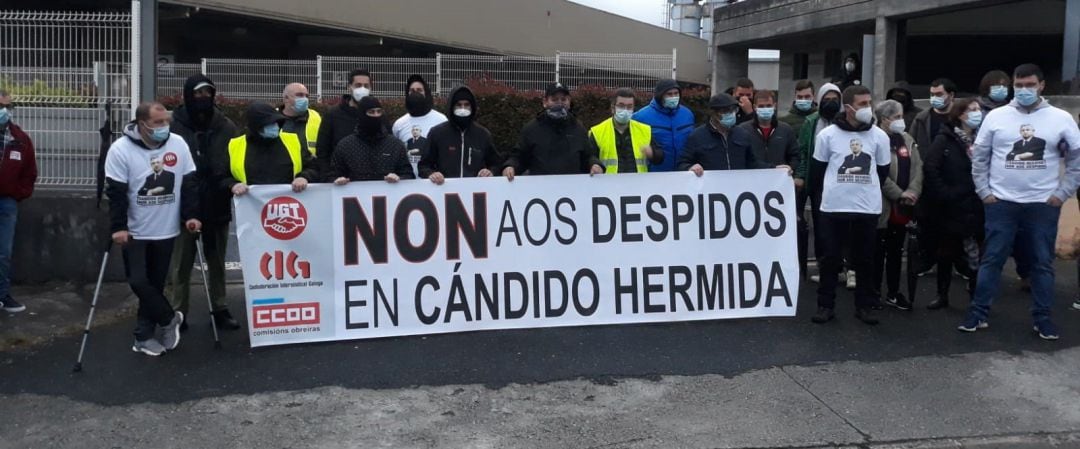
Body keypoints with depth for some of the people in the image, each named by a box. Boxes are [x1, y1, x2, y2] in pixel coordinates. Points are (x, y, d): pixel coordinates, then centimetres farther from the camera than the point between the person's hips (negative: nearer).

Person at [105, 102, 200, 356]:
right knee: (139, 282, -5)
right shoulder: (121, 149, -11)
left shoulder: (178, 145, -2)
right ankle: (169, 319, 17)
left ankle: (144, 336, 19)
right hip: (135, 232, -2)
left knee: (155, 284, 8)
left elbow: (189, 184, 3)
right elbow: (116, 193, -12)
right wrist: (118, 227, -17)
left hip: (166, 231, 3)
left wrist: (191, 215, -4)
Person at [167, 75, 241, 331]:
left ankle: (220, 310, 25)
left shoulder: (226, 127, 1)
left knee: (217, 263, 14)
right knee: (181, 265, 7)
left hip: (217, 206, 3)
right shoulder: (174, 126, -8)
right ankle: (179, 314, 16)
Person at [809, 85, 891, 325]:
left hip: (868, 208, 1)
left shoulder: (879, 136, 1)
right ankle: (825, 305, 13)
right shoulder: (827, 134, -3)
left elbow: (882, 171, 13)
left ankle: (865, 305, 18)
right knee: (830, 258, 4)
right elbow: (817, 170, 7)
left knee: (865, 259, 8)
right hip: (833, 207, -1)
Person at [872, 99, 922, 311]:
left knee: (896, 251, 13)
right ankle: (874, 292, 10)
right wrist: (900, 194, -17)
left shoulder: (907, 140, 13)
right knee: (879, 250, 1)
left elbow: (917, 168, 7)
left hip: (903, 206, 7)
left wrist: (912, 192, -9)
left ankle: (893, 292, 21)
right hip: (882, 205, -7)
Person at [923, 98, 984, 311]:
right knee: (947, 252, 7)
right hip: (952, 207, -2)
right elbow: (930, 168, -10)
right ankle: (942, 295, 17)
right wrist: (943, 194, -13)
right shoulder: (945, 140, -2)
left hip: (977, 207, 2)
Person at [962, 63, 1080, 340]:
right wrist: (984, 192, 0)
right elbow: (979, 157, 6)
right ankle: (978, 313, 10)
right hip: (1001, 203, 0)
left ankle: (1042, 317, 17)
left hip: (1044, 205, 0)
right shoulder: (996, 117, 1)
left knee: (1043, 263, 7)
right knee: (991, 260, 3)